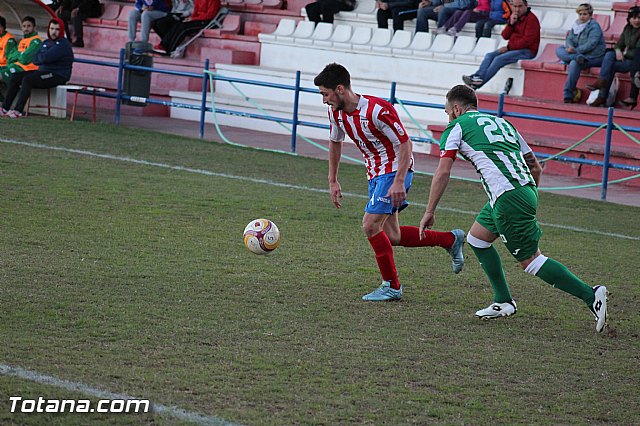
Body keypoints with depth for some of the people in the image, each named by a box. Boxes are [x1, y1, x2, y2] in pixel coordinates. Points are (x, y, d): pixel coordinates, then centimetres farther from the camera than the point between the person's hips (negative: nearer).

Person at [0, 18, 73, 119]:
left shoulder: (63, 44, -11)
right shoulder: (47, 42, 17)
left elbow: (46, 57, -23)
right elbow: (35, 60, 9)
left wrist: (39, 57, -1)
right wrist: (42, 58, -11)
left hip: (58, 76, -9)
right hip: (43, 71, 9)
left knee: (27, 79, -29)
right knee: (15, 78, -1)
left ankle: (18, 110, -31)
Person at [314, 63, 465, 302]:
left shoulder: (377, 110, -26)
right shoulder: (336, 112, -2)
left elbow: (405, 143, -22)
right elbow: (335, 142, 17)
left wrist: (399, 182, -28)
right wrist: (333, 181, 16)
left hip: (395, 170, -9)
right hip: (375, 174, 9)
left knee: (370, 226, -16)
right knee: (391, 237, 8)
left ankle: (391, 286, -2)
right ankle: (451, 240, 24)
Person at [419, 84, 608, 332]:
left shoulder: (457, 127, 6)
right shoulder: (501, 123, 25)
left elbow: (443, 172, -3)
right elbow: (536, 167, 24)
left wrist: (429, 212, 2)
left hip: (507, 199, -8)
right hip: (526, 189, 8)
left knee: (530, 260, -5)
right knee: (476, 238, 22)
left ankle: (590, 295, -14)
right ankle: (504, 302, 21)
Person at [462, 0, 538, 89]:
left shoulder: (531, 19, -11)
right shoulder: (514, 17, 15)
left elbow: (527, 40, -18)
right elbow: (505, 36, 12)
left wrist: (508, 47, -17)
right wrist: (511, 23, -6)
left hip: (527, 51, -9)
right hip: (513, 48, 9)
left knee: (499, 59, -27)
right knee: (490, 55, -9)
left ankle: (480, 82, -34)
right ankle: (477, 76, -28)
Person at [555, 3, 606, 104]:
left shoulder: (594, 26, -9)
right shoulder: (576, 25, 13)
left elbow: (591, 44, -20)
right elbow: (569, 39, 6)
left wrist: (576, 50, -26)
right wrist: (570, 47, -18)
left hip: (594, 57, -8)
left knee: (574, 63, -34)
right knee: (559, 49, -6)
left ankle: (567, 95, -34)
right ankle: (578, 58, -33)